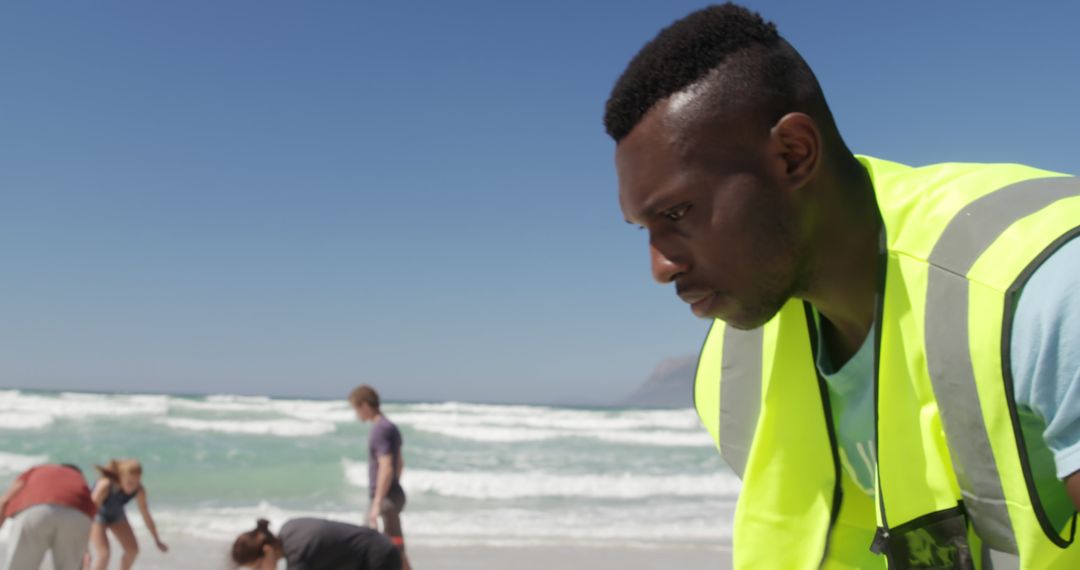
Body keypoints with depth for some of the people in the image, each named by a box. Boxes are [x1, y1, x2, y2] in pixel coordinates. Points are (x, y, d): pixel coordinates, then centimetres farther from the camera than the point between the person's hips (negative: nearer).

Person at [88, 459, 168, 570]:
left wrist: (157, 541, -4)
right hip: (97, 515, -4)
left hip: (116, 514, 4)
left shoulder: (139, 490, -28)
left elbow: (146, 517, -14)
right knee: (104, 554, -19)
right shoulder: (105, 485, -41)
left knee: (133, 550, 3)